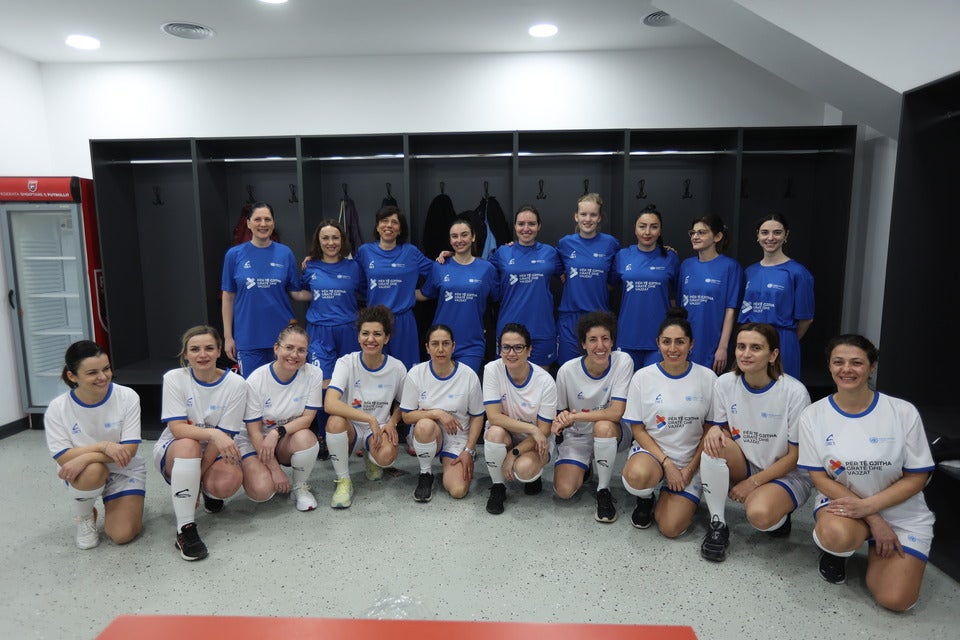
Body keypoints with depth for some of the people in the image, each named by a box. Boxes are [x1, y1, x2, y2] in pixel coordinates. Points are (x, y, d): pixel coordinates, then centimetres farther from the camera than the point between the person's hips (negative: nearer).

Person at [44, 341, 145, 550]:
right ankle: (84, 517, -2)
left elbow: (129, 450, -20)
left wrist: (85, 458, -31)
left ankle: (113, 506, 22)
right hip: (82, 475, 0)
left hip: (124, 471, 0)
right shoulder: (57, 408, -15)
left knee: (122, 535, -15)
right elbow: (63, 458, -17)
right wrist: (104, 446, -30)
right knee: (92, 470, -37)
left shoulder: (127, 397, -18)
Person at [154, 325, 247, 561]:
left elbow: (224, 436, -14)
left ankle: (209, 493, 9)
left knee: (228, 481, -32)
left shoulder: (236, 384, -13)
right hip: (173, 453, 0)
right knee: (188, 445, -36)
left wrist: (198, 476, -20)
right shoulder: (174, 378, -12)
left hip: (213, 454, 1)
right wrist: (212, 433, -40)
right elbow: (177, 429, -21)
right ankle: (186, 528, -27)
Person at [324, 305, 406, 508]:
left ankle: (372, 459, 10)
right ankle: (343, 481, -12)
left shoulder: (397, 368, -7)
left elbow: (401, 404, 10)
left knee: (386, 456, -33)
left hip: (379, 429, 1)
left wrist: (391, 423, -11)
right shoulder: (346, 363, -14)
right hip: (351, 428, -1)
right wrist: (370, 418, -32)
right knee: (335, 421, -36)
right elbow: (330, 403, -29)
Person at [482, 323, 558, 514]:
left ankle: (534, 474, 9)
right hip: (504, 435, 2)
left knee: (524, 469, -32)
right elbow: (494, 416, -22)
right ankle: (498, 487, -7)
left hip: (534, 441, -1)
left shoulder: (545, 381, -19)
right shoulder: (492, 370, -17)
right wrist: (531, 428, -28)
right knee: (495, 432, -33)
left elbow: (543, 430, -14)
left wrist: (514, 454, -22)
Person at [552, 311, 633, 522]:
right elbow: (559, 412, -3)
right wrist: (560, 420, -27)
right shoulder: (567, 370, -16)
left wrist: (574, 416, -29)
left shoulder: (623, 362, -20)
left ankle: (603, 491, -12)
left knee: (603, 426, -38)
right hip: (577, 436, 1)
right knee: (563, 490, -18)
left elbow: (616, 412, -26)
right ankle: (582, 468, 20)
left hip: (612, 434, -1)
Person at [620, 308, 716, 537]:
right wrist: (666, 464, -14)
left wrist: (690, 469, -7)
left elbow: (710, 430, 2)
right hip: (650, 451, 0)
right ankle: (645, 499, 1)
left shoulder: (707, 378, -4)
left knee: (671, 528, -17)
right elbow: (638, 430, -3)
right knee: (638, 476, -37)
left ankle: (667, 498, 19)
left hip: (690, 460, 1)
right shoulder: (643, 377, -6)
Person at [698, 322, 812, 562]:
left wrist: (753, 482, -14)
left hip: (786, 474, -3)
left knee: (759, 514, -33)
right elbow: (720, 427, 3)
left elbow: (796, 455, -11)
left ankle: (779, 513, 6)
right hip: (744, 465, 3)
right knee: (713, 444, -29)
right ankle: (717, 524, -15)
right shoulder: (725, 383, -8)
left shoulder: (795, 392, -18)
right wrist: (714, 430, -22)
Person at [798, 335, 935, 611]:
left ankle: (876, 550, 19)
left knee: (895, 599, -14)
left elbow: (917, 477, -6)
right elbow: (820, 477, -7)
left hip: (902, 512, 1)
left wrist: (867, 506, -20)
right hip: (841, 499, -1)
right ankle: (834, 551, 3)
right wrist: (874, 520, -15)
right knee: (837, 534, -36)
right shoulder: (813, 415, -8)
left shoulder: (903, 412, -10)